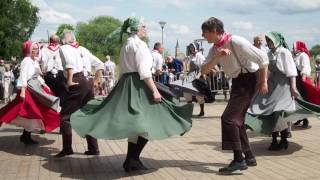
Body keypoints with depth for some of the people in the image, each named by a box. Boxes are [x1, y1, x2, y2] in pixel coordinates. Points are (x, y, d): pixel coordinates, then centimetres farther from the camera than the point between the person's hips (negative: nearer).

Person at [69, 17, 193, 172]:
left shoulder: (125, 45, 18)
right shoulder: (139, 44, -10)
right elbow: (144, 71, -19)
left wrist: (124, 86, 24)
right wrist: (154, 90, -21)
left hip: (125, 82, 10)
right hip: (138, 85, -10)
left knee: (135, 124, 12)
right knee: (147, 123, -4)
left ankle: (131, 160, 15)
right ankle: (133, 160, -3)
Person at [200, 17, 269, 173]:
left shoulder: (236, 42, -21)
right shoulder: (214, 49, 4)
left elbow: (262, 58, -16)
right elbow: (204, 70, -4)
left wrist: (263, 82, -10)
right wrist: (218, 56, -20)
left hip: (248, 80, -9)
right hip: (236, 82, 9)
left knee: (229, 118, -16)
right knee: (237, 119, 14)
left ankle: (239, 160, -11)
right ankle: (249, 157, 26)